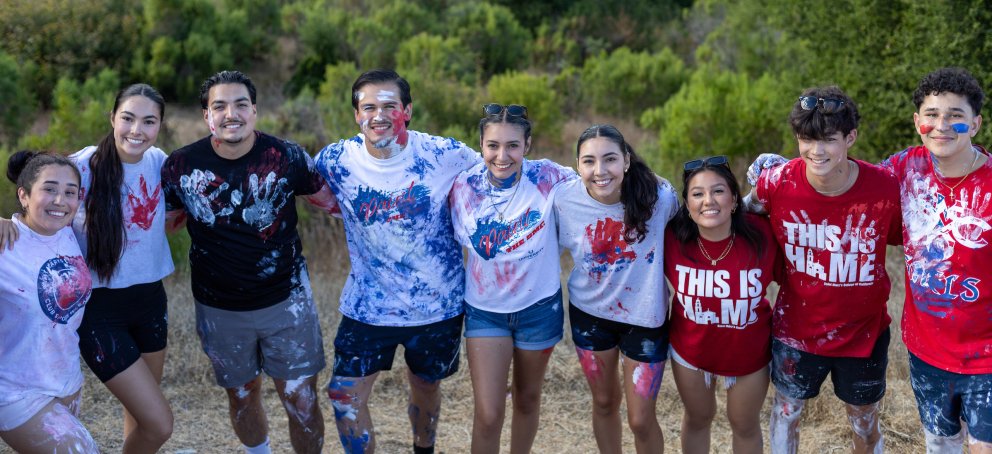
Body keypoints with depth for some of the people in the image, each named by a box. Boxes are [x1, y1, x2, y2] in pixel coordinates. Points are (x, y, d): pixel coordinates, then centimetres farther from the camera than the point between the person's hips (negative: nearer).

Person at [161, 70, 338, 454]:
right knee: (242, 396, 20)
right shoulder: (182, 165, -10)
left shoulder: (285, 156, -13)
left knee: (302, 401, 2)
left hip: (287, 301, -1)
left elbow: (331, 199, 0)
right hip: (220, 309, 2)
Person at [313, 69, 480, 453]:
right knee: (345, 396, -2)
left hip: (438, 304, 0)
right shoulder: (335, 161, -11)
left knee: (425, 387, 21)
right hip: (368, 305, 0)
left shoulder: (445, 155, -16)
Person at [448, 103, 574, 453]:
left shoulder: (548, 179, -18)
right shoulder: (464, 188, -13)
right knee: (488, 415, -5)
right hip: (485, 309, 0)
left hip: (538, 306, 0)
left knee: (527, 399, 20)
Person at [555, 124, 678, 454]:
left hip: (645, 316, -2)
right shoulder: (564, 200, -19)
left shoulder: (660, 197, -23)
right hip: (589, 314, 2)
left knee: (641, 419, 6)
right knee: (604, 402, 22)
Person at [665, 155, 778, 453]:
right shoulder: (673, 238, -22)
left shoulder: (761, 235, -27)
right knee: (698, 418, 25)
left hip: (749, 353, -1)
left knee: (745, 425, 22)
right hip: (690, 349, 1)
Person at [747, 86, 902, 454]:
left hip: (863, 331, 0)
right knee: (786, 409, 21)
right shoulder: (777, 183, -18)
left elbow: (903, 240, -4)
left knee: (864, 422, 20)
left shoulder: (885, 186, -21)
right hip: (796, 327, 0)